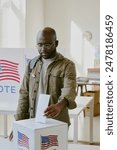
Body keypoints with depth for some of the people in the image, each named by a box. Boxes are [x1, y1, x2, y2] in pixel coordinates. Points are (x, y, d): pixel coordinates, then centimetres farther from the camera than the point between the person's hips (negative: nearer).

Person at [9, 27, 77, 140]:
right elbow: (24, 94, 6)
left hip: (57, 124, -3)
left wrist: (60, 105, -44)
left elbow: (69, 90, -22)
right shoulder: (32, 64, 7)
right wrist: (18, 123, -1)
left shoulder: (67, 65, -6)